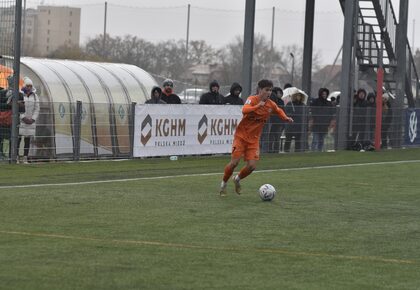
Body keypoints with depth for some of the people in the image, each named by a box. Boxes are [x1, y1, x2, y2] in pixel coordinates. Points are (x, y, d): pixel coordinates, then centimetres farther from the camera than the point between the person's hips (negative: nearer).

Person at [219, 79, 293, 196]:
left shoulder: (271, 105, 1)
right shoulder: (252, 99, -15)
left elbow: (279, 111, 25)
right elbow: (244, 110, -36)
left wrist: (285, 117, 6)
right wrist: (258, 105, -49)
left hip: (254, 139, 4)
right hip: (241, 135, -4)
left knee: (252, 166, -8)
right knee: (234, 162, -9)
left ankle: (238, 179, 22)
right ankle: (224, 183, 15)